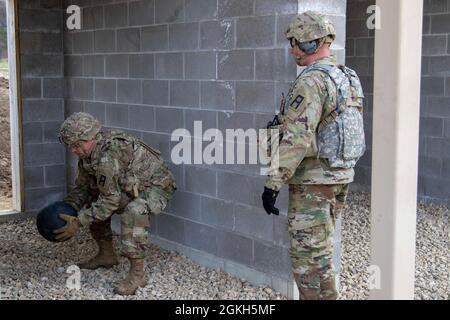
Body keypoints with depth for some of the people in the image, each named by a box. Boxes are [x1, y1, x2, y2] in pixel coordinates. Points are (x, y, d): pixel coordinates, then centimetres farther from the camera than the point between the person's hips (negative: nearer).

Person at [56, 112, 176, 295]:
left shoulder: (108, 154, -32)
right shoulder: (88, 154, -3)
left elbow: (110, 199, -29)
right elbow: (82, 187, 6)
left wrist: (78, 222, -26)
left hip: (156, 186, -10)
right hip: (133, 188, 10)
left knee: (133, 213, -37)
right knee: (93, 203, 10)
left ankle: (137, 274, -26)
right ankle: (106, 255, 22)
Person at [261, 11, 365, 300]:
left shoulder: (311, 81, -18)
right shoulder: (349, 78, 11)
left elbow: (297, 139, -24)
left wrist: (273, 183, -21)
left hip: (313, 180, -9)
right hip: (342, 175, 9)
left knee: (309, 254, -1)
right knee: (320, 248, 19)